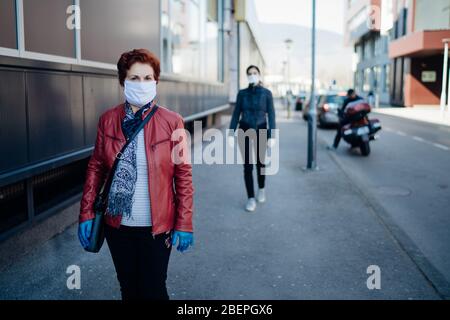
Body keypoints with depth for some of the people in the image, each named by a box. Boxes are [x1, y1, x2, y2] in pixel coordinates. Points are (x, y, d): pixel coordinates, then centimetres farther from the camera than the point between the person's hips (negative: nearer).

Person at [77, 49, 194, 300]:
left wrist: (184, 224, -8)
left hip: (157, 225, -2)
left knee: (153, 290, 8)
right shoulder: (108, 120, -1)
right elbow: (96, 167, 5)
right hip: (117, 223, 3)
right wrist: (87, 213, 0)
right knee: (128, 288, 18)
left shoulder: (172, 121, -9)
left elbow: (183, 175, -7)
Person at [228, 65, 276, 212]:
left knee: (260, 163, 13)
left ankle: (261, 188, 40)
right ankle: (251, 198, 5)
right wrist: (231, 134, -4)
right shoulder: (242, 93, 2)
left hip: (260, 131, 0)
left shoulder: (267, 93, -3)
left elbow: (271, 115, -5)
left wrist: (272, 136, -11)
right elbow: (236, 115, 3)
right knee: (247, 165, -4)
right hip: (245, 131, 1)